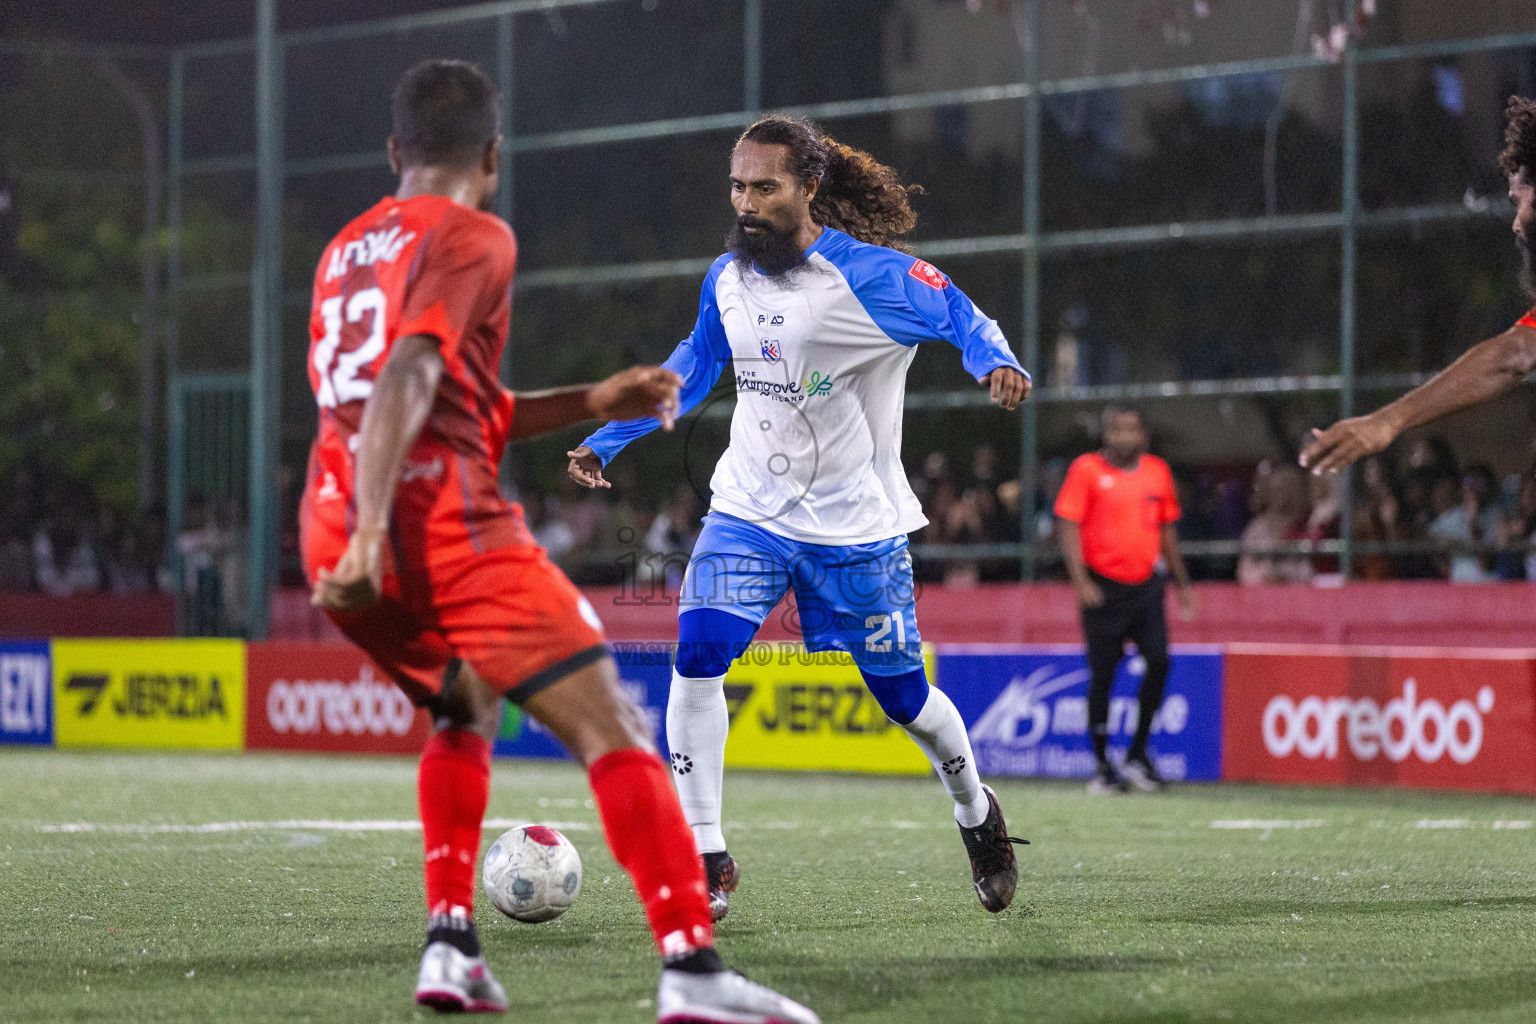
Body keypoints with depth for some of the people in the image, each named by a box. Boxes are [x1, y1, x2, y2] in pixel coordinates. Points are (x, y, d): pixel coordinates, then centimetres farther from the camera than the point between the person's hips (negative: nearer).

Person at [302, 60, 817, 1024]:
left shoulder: (349, 249, 25)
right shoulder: (473, 238, 0)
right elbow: (410, 377, -17)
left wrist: (591, 401, 32)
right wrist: (374, 532, -27)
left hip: (334, 533, 8)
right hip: (447, 525, -8)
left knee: (465, 711, 30)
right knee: (611, 728, -8)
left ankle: (451, 944, 15)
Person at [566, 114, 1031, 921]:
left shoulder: (875, 277, -16)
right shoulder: (726, 281, 0)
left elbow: (964, 319, -4)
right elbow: (692, 368, 17)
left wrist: (995, 363, -26)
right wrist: (606, 438, 16)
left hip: (856, 525, -3)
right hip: (750, 511, 3)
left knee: (902, 696, 7)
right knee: (697, 653, -19)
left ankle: (976, 815, 39)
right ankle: (705, 860, -10)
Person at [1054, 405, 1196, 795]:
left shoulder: (1158, 471, 10)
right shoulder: (1087, 469, -4)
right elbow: (1068, 526, -8)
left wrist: (1182, 583, 21)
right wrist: (1081, 581, -19)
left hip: (1145, 585, 4)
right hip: (1103, 587, -4)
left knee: (1159, 662, -11)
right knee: (1102, 674, 0)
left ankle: (1138, 753, 5)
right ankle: (1102, 766, 11)